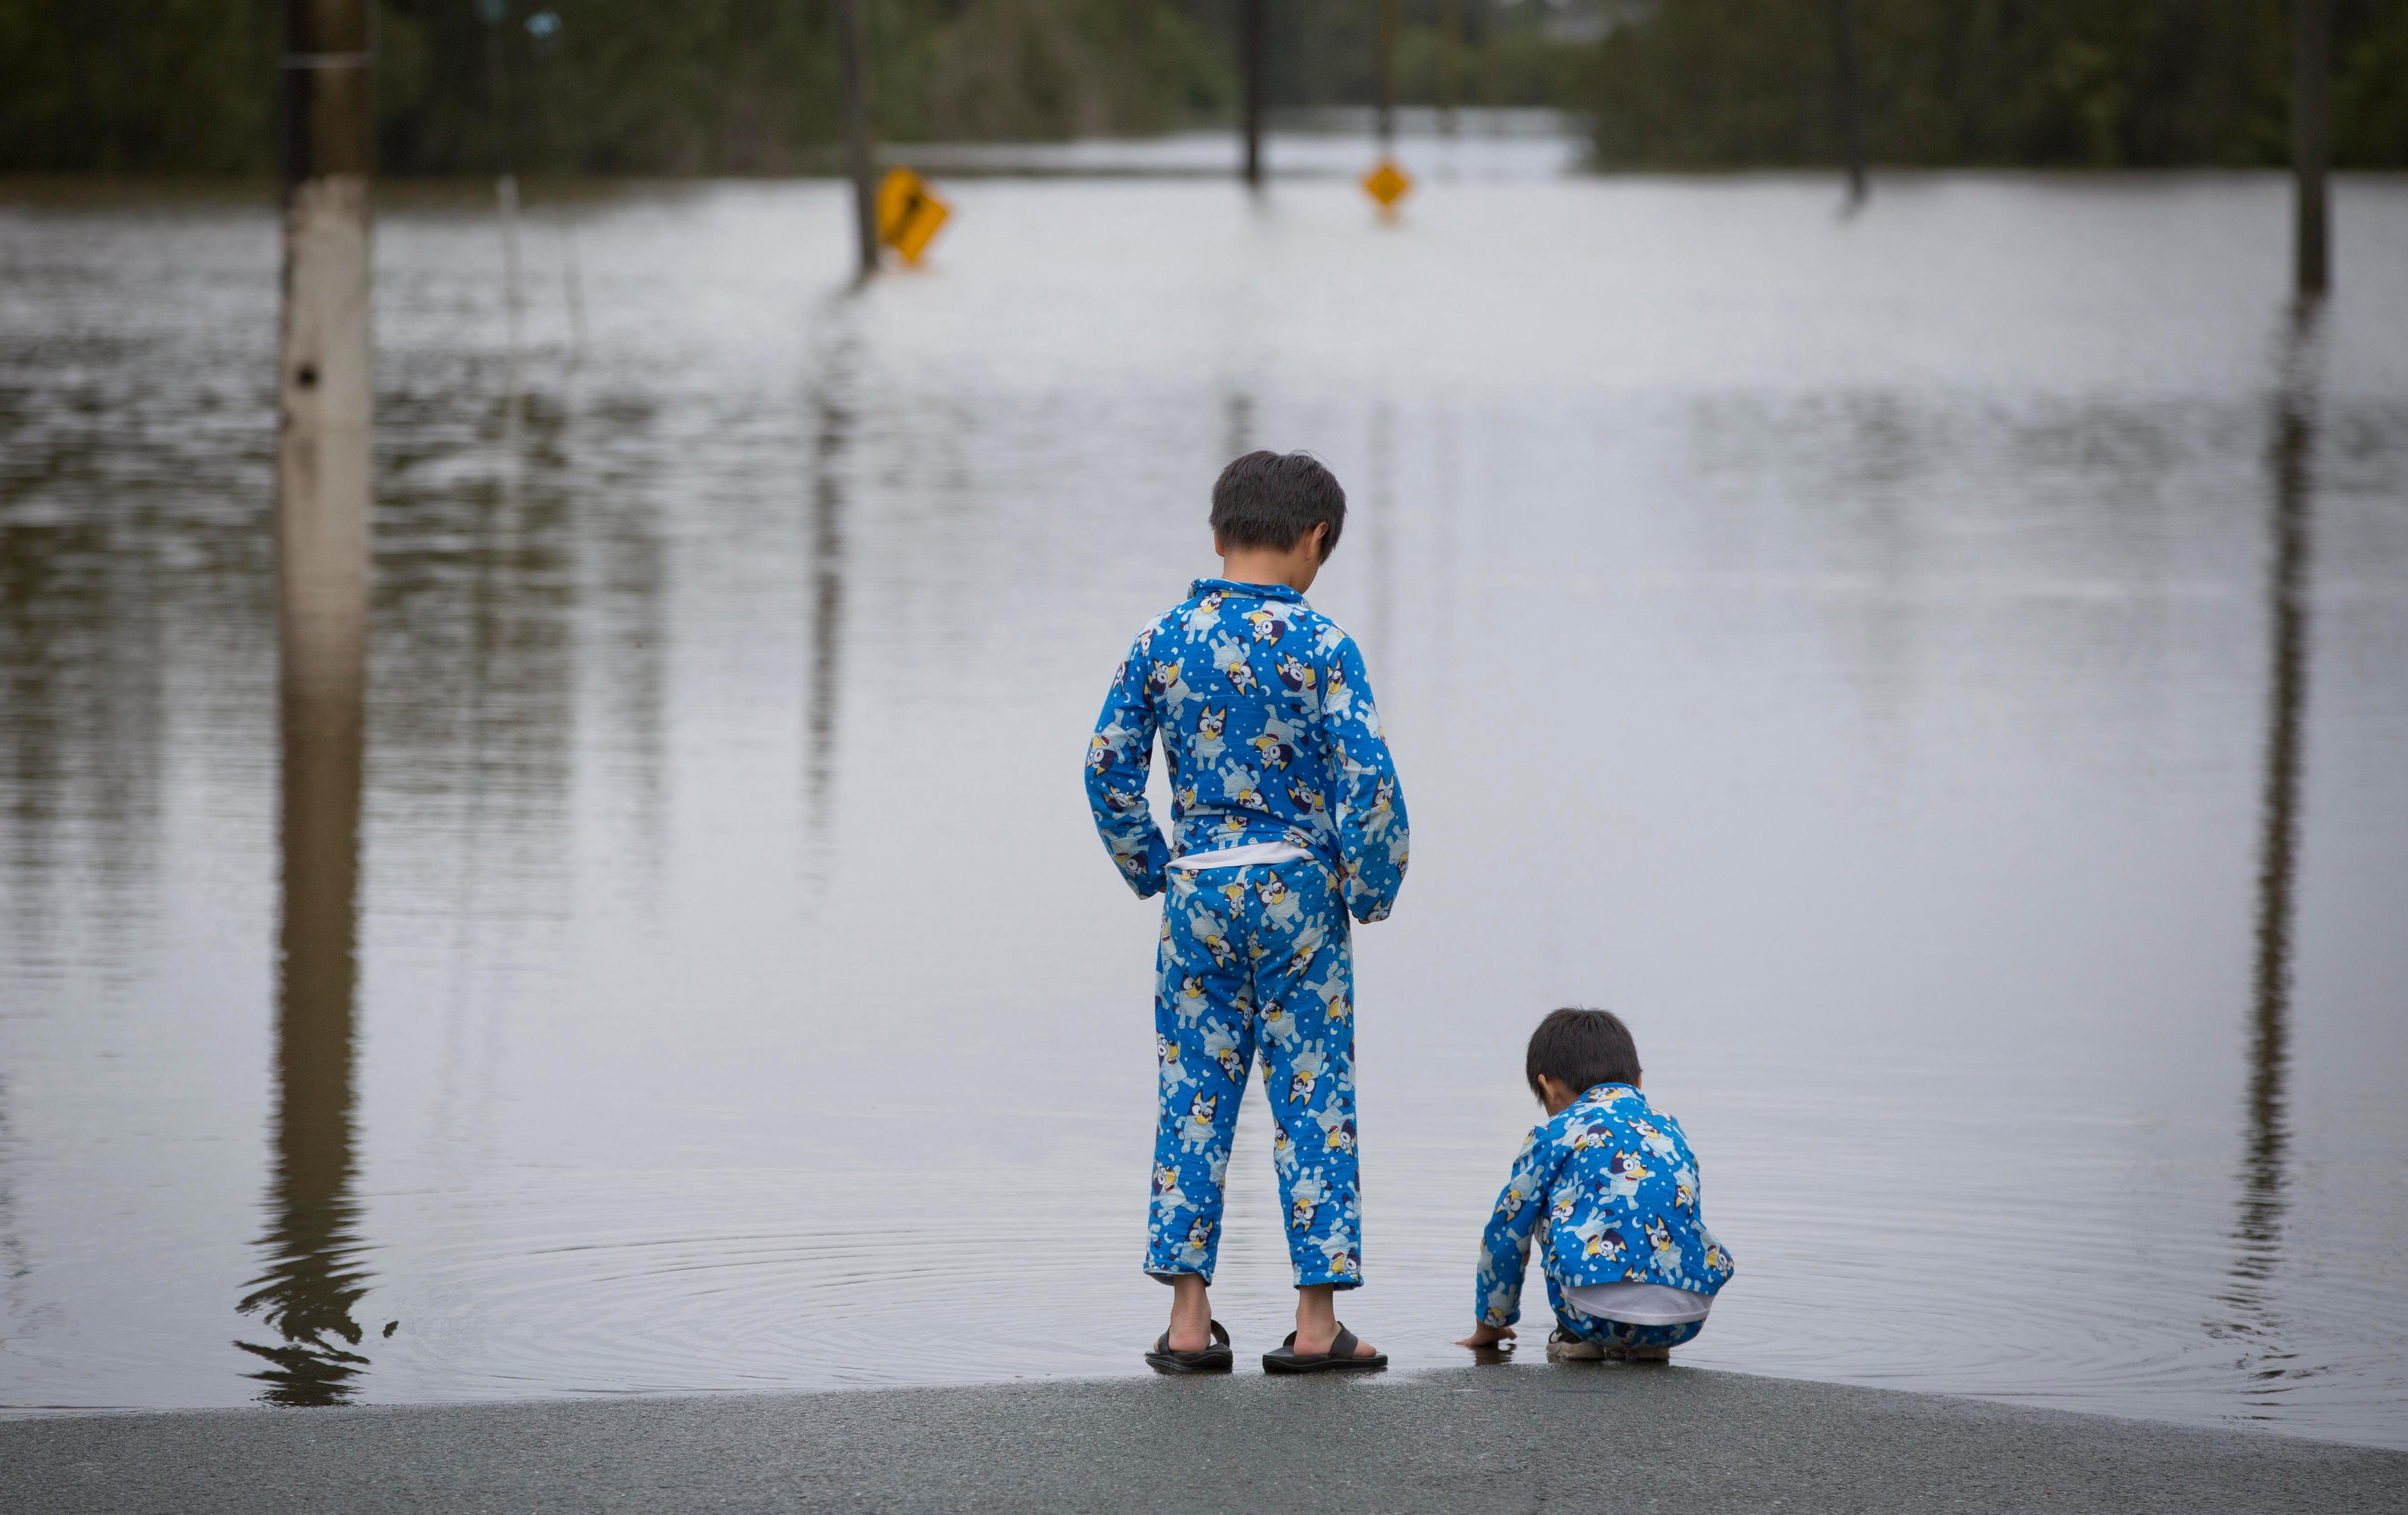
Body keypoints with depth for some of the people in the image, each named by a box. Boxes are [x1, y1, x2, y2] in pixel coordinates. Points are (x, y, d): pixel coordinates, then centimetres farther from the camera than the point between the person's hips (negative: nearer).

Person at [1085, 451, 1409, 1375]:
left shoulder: (1162, 641, 2)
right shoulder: (1320, 646, -8)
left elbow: (1109, 764, 3)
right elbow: (1367, 778, -13)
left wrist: (1152, 873, 14)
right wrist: (1371, 891, 0)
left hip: (1198, 891, 3)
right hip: (1297, 888, -3)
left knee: (1194, 1098, 9)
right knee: (1313, 1098, 4)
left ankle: (1188, 1318, 8)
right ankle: (1317, 1322, 4)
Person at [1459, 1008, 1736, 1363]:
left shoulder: (1557, 1134, 12)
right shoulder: (1671, 1130, 27)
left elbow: (1506, 1232, 19)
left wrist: (1491, 1323, 36)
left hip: (1599, 1313, -4)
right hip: (1689, 1315, 4)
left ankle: (1577, 1336, 15)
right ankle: (1647, 1344, 18)